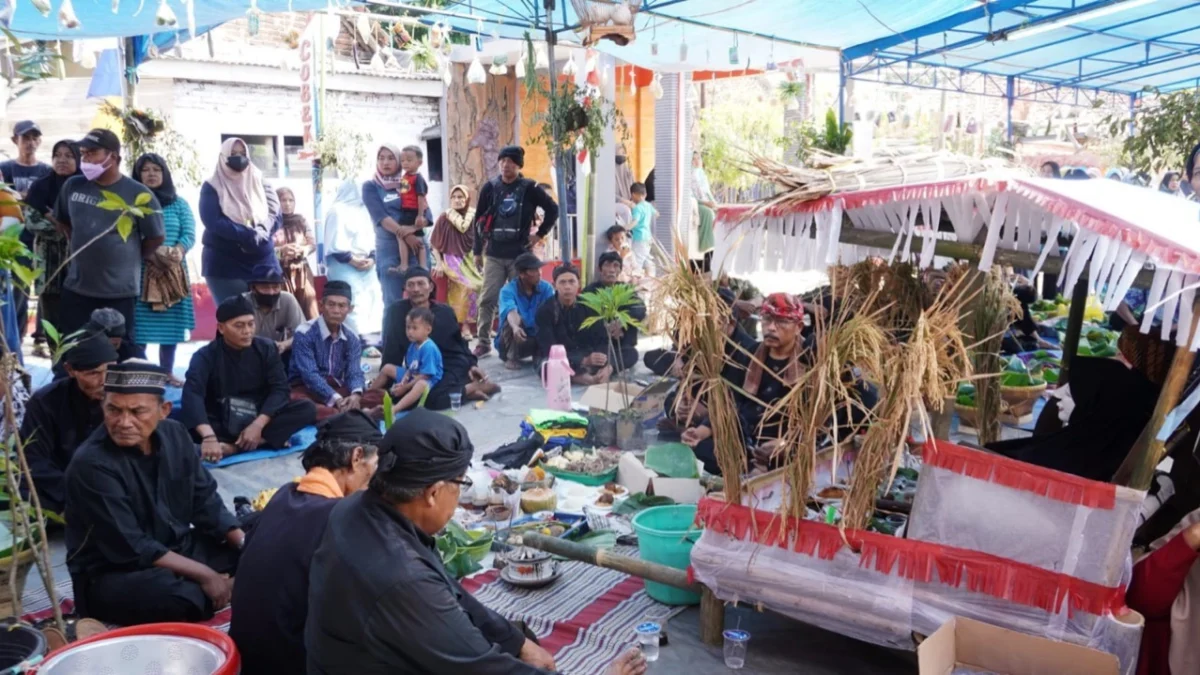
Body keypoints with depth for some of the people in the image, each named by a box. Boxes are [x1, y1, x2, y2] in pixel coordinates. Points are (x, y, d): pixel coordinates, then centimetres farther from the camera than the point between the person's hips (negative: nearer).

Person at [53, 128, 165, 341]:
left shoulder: (138, 194, -11)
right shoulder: (73, 186, 2)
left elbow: (156, 236, -2)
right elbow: (63, 222, 20)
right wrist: (83, 250, 16)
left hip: (120, 293, -4)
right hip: (76, 289, 4)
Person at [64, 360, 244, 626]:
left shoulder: (174, 434, -2)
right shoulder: (91, 464, -22)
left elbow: (205, 501, 4)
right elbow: (131, 549, -25)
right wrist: (204, 575, -25)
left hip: (180, 547, 7)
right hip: (112, 576, -6)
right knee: (175, 596, -35)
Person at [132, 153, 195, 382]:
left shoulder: (179, 204, 12)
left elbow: (190, 234, 2)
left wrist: (178, 250, -18)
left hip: (172, 272, 2)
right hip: (139, 272, -2)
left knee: (171, 324, 5)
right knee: (139, 326, -4)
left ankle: (167, 372, 15)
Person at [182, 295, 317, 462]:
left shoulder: (266, 348, -3)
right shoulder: (205, 355, -11)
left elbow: (280, 389, -11)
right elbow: (192, 395, -28)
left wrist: (258, 425, -28)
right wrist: (209, 437, -46)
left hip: (260, 419, 2)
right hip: (222, 425, -2)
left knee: (307, 408, -22)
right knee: (185, 423, -33)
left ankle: (234, 447, -29)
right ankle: (267, 440, -31)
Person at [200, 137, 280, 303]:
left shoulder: (259, 183, 13)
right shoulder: (212, 187, 2)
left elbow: (276, 216, 5)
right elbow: (213, 222, -11)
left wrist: (261, 231, -17)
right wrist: (250, 234, -20)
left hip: (263, 261, 4)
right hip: (225, 264, -4)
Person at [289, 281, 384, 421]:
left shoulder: (352, 339, 6)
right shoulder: (304, 333, -11)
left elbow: (354, 372, -5)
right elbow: (310, 375, -20)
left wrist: (356, 394, -30)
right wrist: (336, 399, -33)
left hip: (337, 389, 5)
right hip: (307, 390, -4)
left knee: (379, 396, -20)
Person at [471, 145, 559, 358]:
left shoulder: (529, 188, -2)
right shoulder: (490, 187, 4)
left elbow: (553, 210, 5)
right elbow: (479, 219, 9)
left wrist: (540, 234, -1)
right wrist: (478, 250, 6)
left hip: (519, 254, -1)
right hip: (494, 255, 2)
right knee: (488, 299, -1)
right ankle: (484, 343, 8)